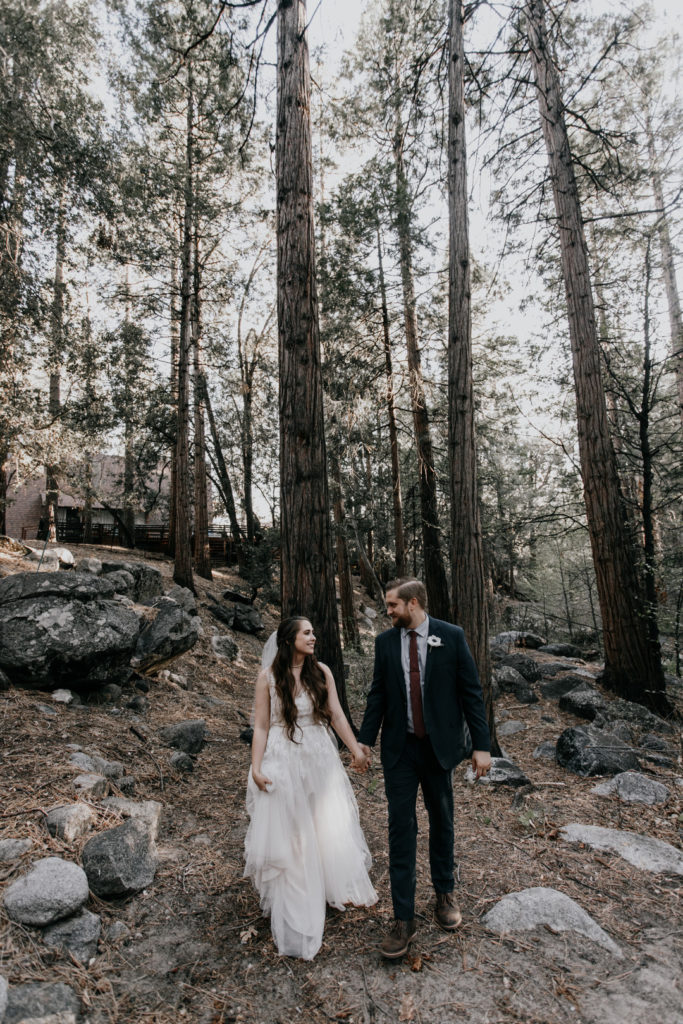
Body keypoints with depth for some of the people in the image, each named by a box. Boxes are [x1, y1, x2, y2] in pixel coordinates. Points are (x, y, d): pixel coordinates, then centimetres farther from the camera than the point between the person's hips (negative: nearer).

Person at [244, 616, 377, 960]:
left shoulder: (321, 672, -2)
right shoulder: (268, 676, -9)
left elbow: (336, 715, 1)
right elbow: (261, 726, -6)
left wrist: (356, 750, 0)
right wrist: (256, 768, -10)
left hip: (320, 759, 3)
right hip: (283, 762, -2)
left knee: (330, 825, 13)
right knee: (286, 832, 9)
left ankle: (339, 888, 38)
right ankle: (293, 903, 30)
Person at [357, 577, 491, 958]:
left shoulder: (451, 636, -9)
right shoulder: (385, 641, -1)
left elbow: (471, 692, -6)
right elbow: (378, 694, 5)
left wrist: (482, 745, -8)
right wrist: (366, 740, 0)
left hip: (440, 745, -1)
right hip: (400, 749, 1)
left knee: (442, 821, 17)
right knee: (401, 827, 3)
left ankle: (445, 894, 40)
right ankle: (404, 920, 16)